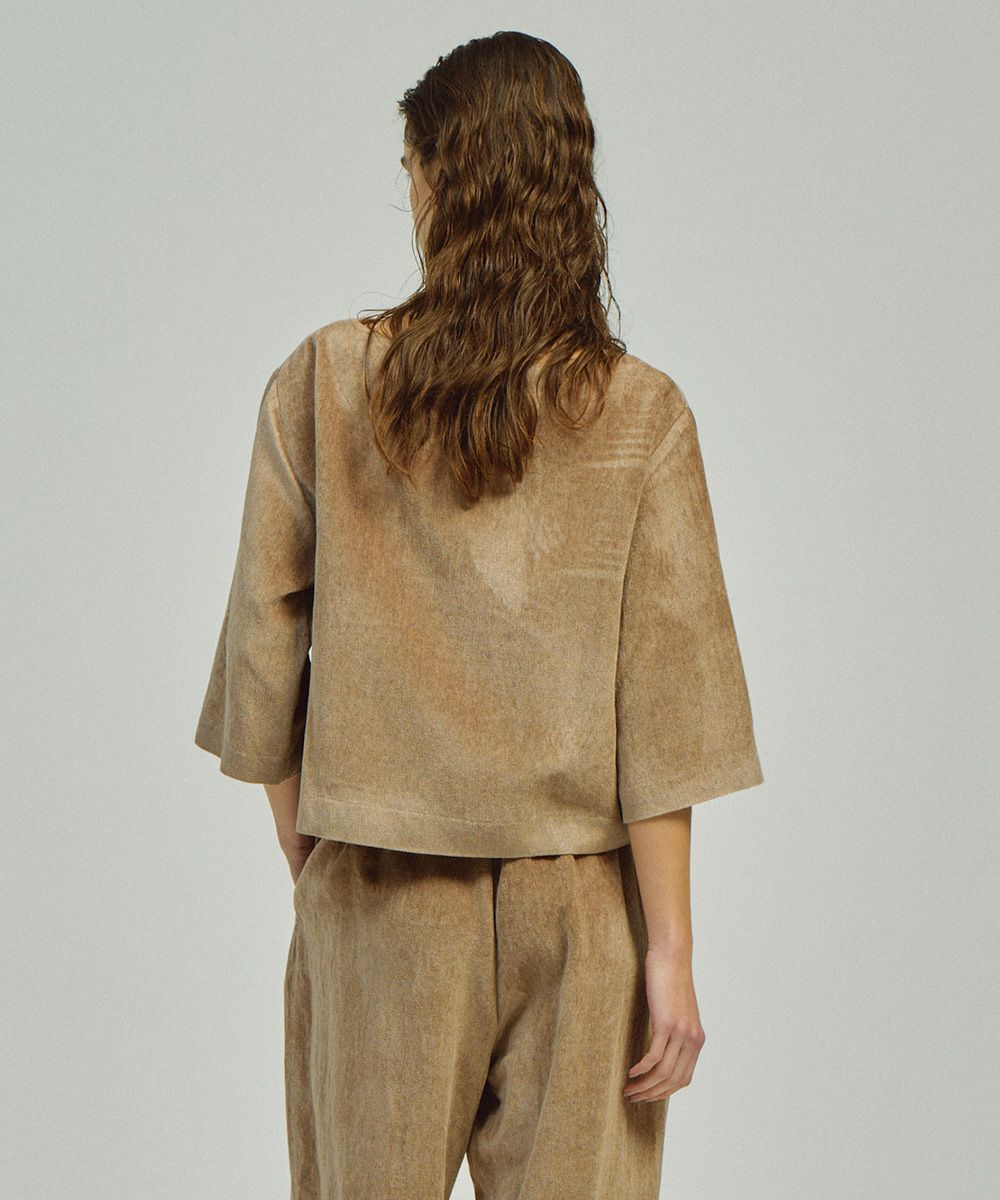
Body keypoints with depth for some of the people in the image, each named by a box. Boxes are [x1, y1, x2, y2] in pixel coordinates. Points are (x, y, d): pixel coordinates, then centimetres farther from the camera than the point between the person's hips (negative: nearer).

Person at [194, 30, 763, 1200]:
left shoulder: (322, 383, -5)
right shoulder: (641, 415, -7)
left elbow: (266, 645, -1)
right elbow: (661, 712, -9)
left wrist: (305, 861, 11)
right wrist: (670, 952, -4)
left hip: (381, 893, 1)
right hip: (579, 898, 0)